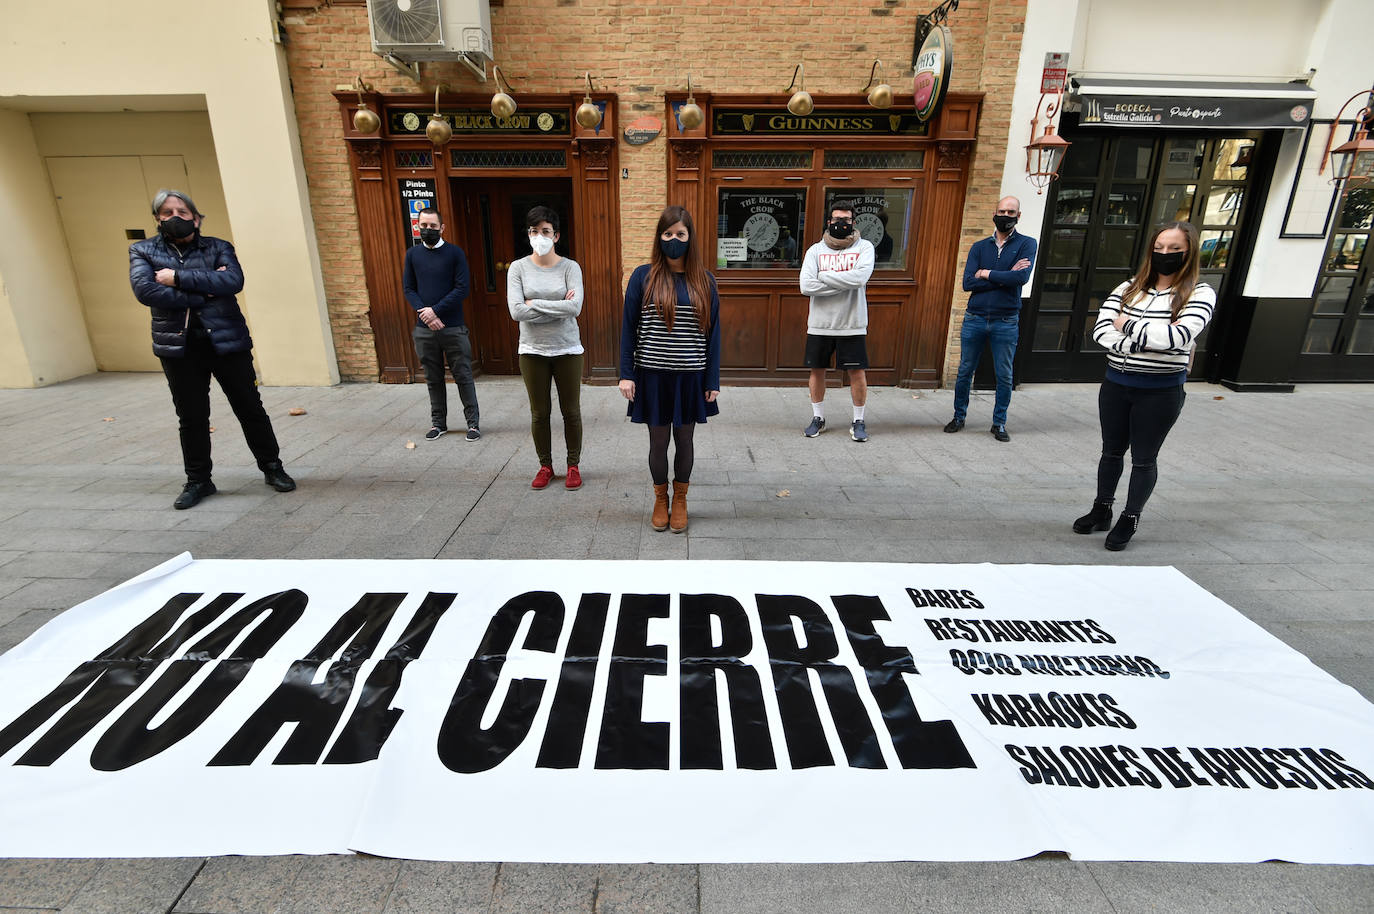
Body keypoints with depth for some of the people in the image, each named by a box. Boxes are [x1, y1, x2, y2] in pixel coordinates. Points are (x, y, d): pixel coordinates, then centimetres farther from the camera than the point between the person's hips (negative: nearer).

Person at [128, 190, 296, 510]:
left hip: (227, 340, -1)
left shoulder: (217, 247, 6)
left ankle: (272, 467, 19)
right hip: (178, 346, 1)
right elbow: (144, 289, -9)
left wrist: (179, 278, -14)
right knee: (191, 417, 7)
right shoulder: (143, 250, 9)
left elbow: (234, 280, -13)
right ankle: (198, 481, 19)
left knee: (250, 408, 5)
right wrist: (203, 291, -13)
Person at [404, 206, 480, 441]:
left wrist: (435, 310, -13)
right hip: (424, 329, 3)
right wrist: (424, 312, -9)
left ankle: (473, 422, 10)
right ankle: (438, 423, 22)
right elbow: (408, 289, 7)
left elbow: (462, 289, -7)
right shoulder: (412, 254, 8)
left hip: (453, 327, -3)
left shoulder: (455, 253, -1)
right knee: (433, 379, 11)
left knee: (463, 377, 1)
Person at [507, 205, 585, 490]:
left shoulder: (569, 267, -3)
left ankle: (573, 466, 24)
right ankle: (545, 466, 27)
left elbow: (575, 308, -18)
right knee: (539, 413, 9)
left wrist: (535, 303, -15)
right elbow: (517, 311, -13)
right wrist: (559, 308, -13)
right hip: (533, 350, 1)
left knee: (571, 412, 7)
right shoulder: (518, 268, -1)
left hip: (567, 349, -1)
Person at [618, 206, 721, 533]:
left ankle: (680, 499, 31)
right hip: (653, 376, -1)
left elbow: (713, 332, 3)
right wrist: (626, 374, -5)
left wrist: (713, 380, 1)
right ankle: (660, 499, 30)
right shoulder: (643, 276, -2)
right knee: (658, 441, 9)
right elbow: (629, 327, 0)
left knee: (684, 439, 12)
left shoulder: (704, 280, 2)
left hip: (690, 377, 1)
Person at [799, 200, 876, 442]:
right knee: (817, 370, 8)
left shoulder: (864, 248, 1)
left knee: (857, 372, 2)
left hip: (852, 324, -1)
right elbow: (807, 286, -13)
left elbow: (859, 277, -20)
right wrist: (844, 283, -14)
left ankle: (858, 421, 18)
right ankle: (818, 418, 25)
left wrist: (824, 276, -14)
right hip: (820, 324, 1)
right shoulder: (816, 250, 2)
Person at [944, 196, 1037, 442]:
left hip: (1006, 322, -1)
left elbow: (1021, 277, -17)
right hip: (974, 320, 2)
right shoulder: (979, 246, 7)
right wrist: (1004, 277, -12)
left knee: (1004, 376, 6)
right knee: (965, 371, 8)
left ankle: (999, 423, 19)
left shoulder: (1026, 244, 1)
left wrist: (986, 274, -10)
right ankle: (959, 416, 23)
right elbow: (968, 283, -7)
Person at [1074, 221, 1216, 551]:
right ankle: (1101, 511, 30)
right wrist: (1146, 343, -21)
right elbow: (1101, 330, -9)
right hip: (1116, 384, 4)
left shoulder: (1199, 294, -6)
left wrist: (1128, 324, -12)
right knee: (1112, 451, 15)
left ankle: (1129, 521, 21)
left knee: (1143, 459, 7)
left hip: (1161, 391, -3)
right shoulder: (1128, 288, 4)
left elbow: (1179, 336, -23)